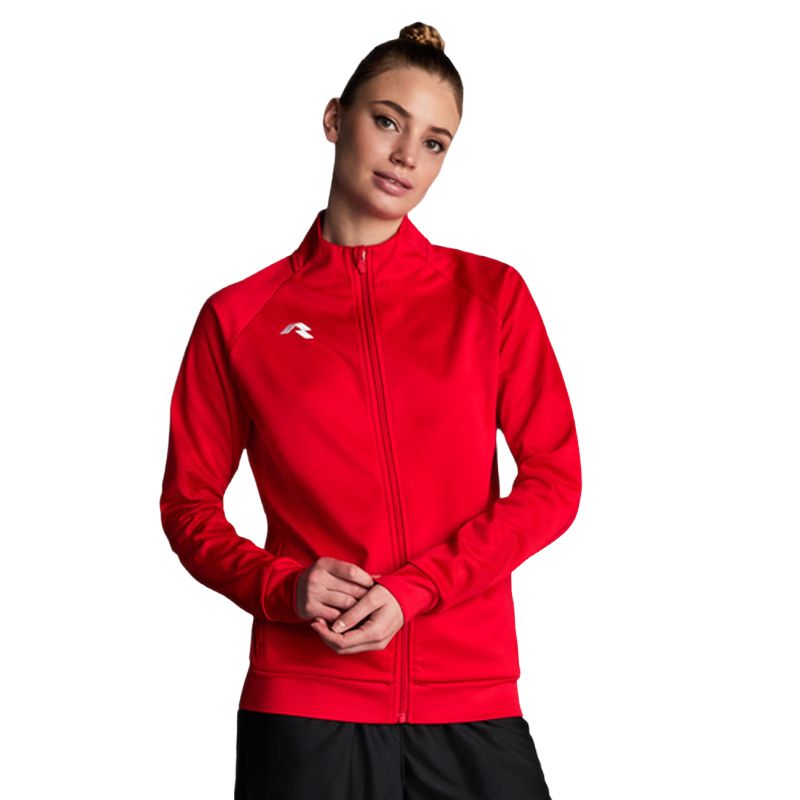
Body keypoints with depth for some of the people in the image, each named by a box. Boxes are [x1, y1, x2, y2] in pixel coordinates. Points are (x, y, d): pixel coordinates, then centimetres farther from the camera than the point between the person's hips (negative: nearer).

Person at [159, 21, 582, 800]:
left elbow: (553, 480, 1)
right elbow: (189, 503, 8)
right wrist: (281, 587, -11)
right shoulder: (240, 317, 4)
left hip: (471, 702, 1)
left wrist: (412, 590, -10)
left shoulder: (491, 294, 5)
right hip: (304, 703, -1)